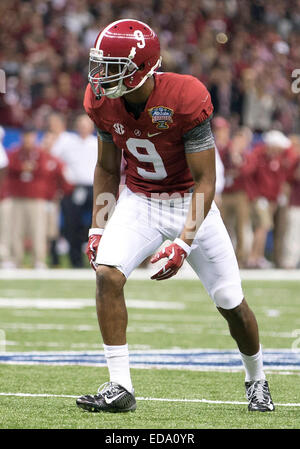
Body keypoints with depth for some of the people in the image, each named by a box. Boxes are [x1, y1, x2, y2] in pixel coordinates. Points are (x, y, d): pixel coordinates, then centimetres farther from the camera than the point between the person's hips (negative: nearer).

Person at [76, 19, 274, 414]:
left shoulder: (186, 99, -28)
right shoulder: (102, 101, -12)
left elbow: (205, 180, -23)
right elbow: (107, 168, 5)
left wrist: (183, 243, -31)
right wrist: (98, 227, -3)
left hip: (190, 201, -3)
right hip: (139, 200, 3)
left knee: (231, 302, 2)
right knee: (107, 272, -23)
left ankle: (257, 380, 31)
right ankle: (120, 387, -18)